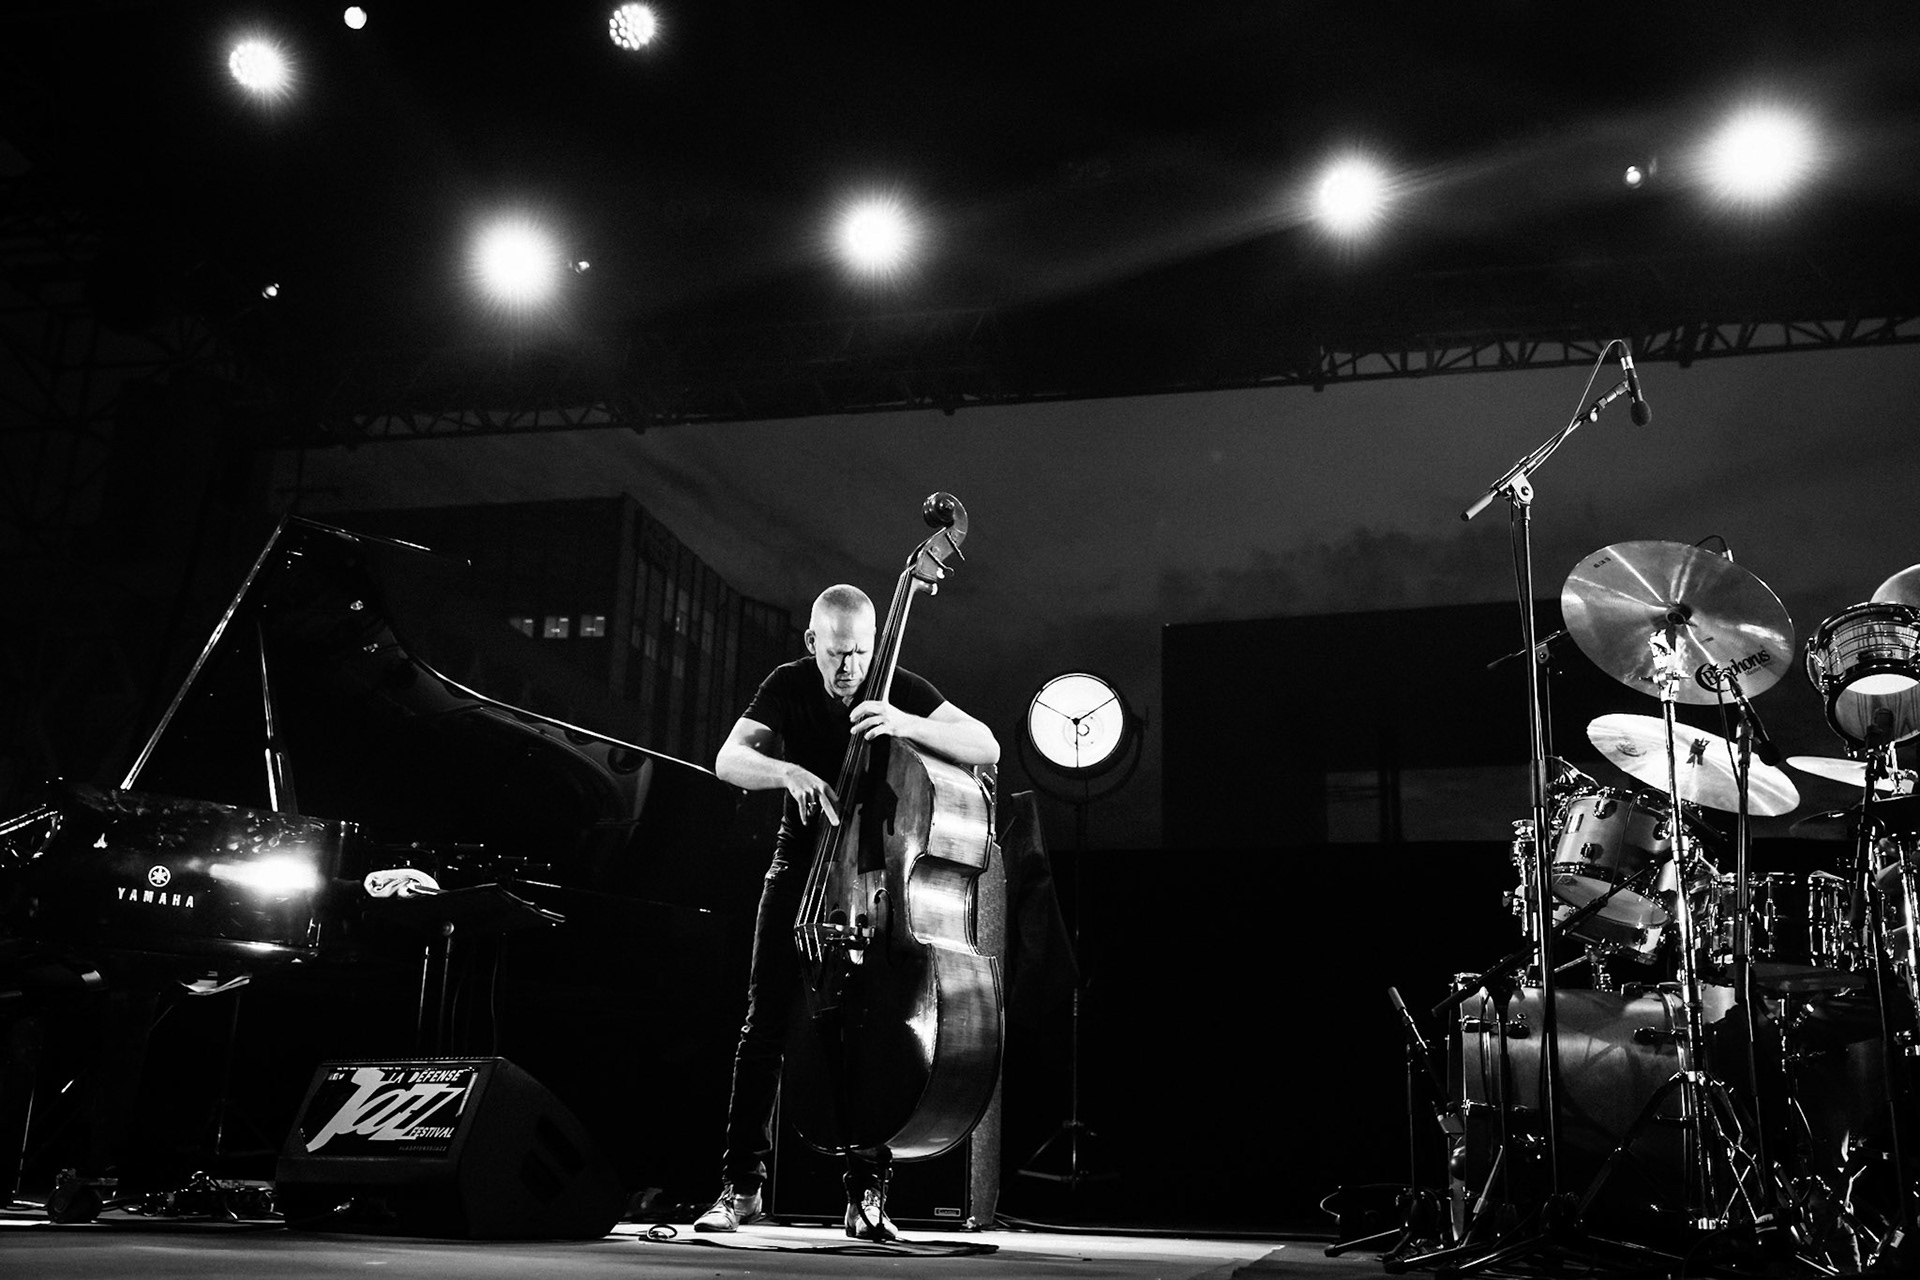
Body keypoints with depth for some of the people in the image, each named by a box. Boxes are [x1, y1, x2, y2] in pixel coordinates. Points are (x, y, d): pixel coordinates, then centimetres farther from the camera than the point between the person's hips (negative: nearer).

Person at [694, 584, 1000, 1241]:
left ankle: (867, 1193, 0)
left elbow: (986, 747, -19)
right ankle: (742, 1183, 1)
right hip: (802, 866, 1)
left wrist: (906, 724, -35)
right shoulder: (788, 686, -6)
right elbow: (728, 759, -14)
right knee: (766, 1022, -7)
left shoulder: (900, 689, -10)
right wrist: (786, 770, -35)